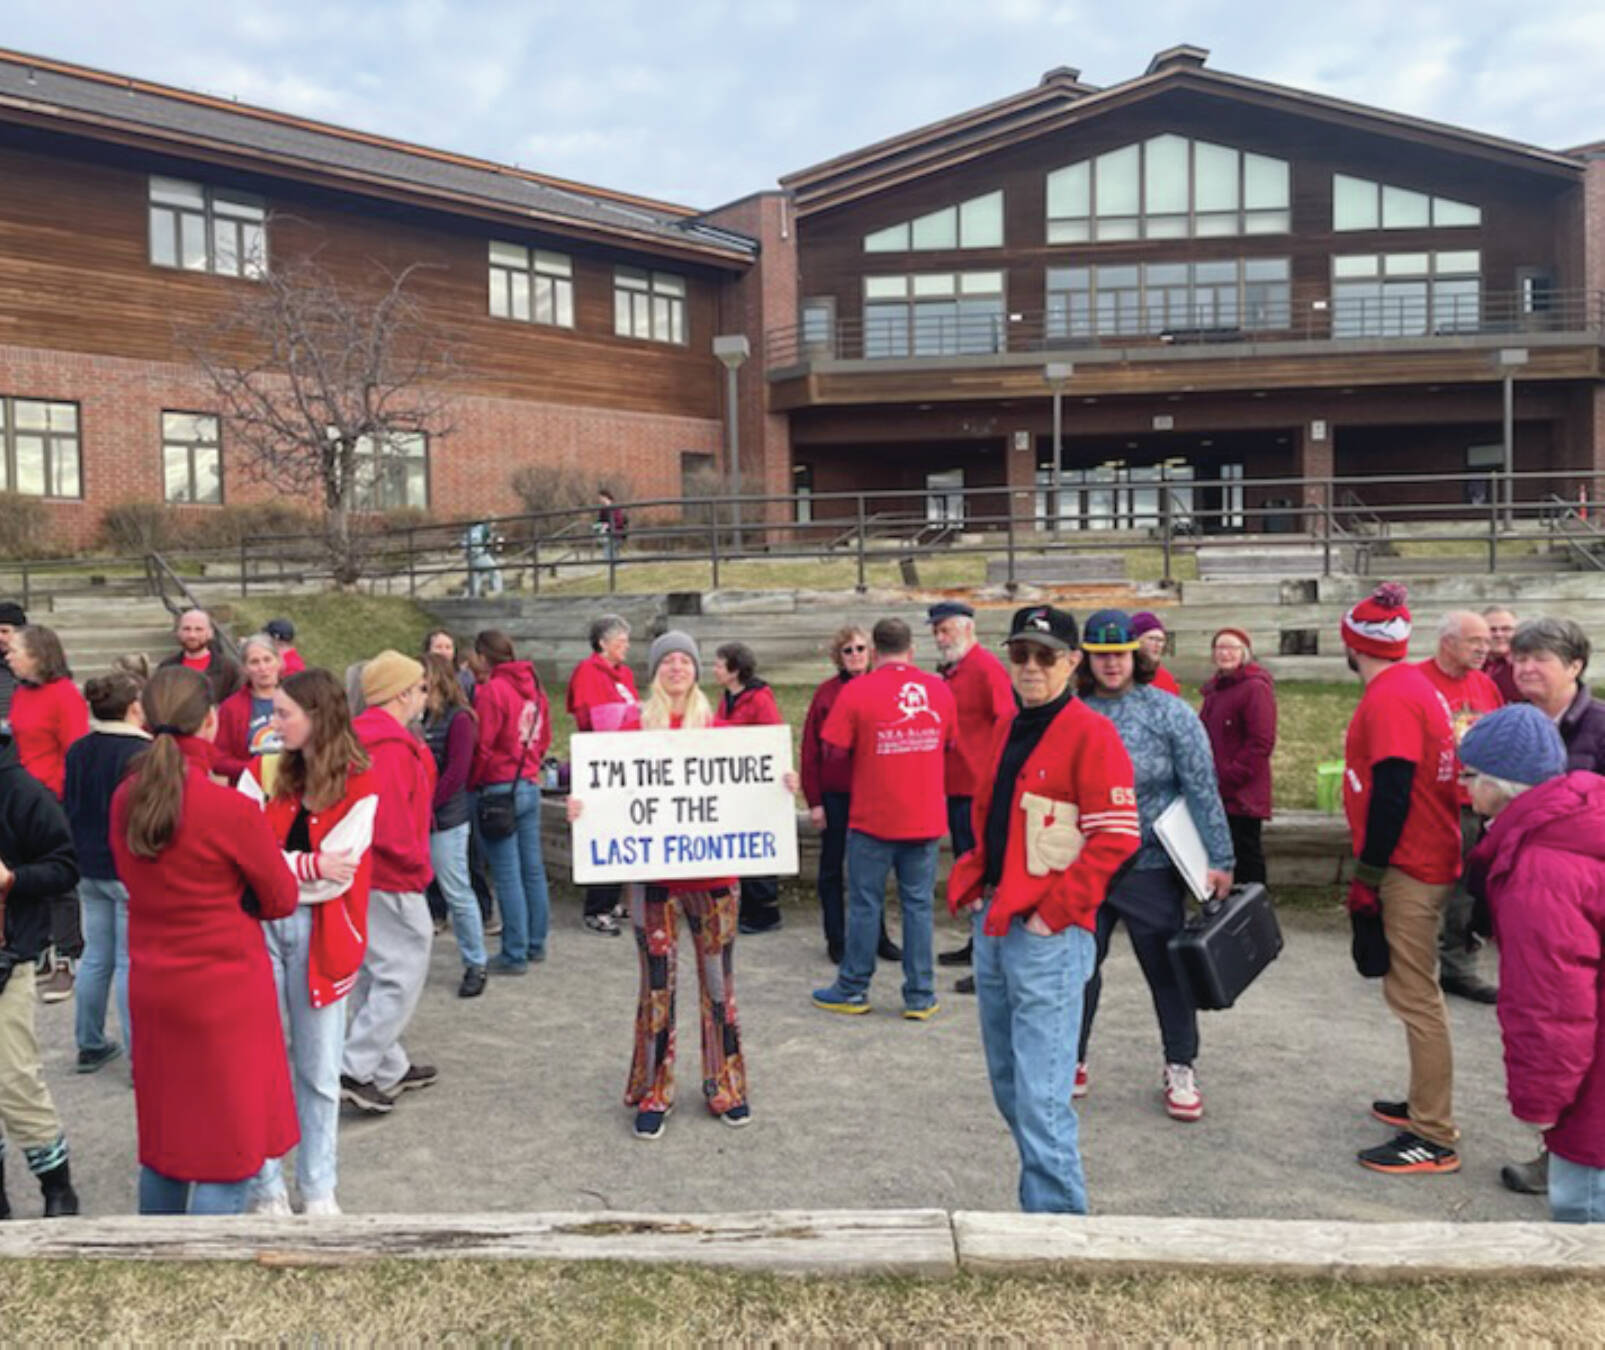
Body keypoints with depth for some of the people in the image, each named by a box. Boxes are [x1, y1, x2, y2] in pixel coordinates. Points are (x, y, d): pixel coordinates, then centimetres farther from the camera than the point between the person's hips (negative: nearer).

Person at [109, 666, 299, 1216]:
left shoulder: (125, 799, -2)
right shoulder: (231, 808, -21)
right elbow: (281, 900, -9)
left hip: (152, 987, 7)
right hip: (225, 990, -7)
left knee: (165, 1137, 21)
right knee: (229, 1150, 5)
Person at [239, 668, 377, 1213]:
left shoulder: (358, 787, -5)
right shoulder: (261, 772, 4)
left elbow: (337, 875, -11)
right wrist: (307, 866, -16)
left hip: (320, 933, -2)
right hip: (258, 925, 2)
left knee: (318, 1070, 9)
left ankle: (318, 1188, 24)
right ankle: (264, 1185, 22)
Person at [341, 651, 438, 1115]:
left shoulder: (360, 738, 10)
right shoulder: (393, 748, -20)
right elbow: (391, 825, -25)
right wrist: (417, 865, -13)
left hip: (360, 874, 10)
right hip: (392, 881, -10)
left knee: (373, 974, 16)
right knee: (401, 975, -1)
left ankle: (389, 1068, 28)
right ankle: (355, 1069, -1)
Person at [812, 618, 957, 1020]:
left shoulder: (857, 691, -10)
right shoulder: (938, 688, 2)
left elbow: (833, 750, -8)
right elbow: (950, 745, 13)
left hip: (872, 817, -3)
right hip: (925, 818, 3)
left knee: (865, 904, 7)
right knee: (918, 904, 9)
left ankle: (852, 990, 18)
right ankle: (920, 996, 14)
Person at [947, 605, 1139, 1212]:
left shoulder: (1091, 734, -9)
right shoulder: (1005, 732, 15)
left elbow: (1116, 836, -14)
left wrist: (1054, 910, -16)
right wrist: (971, 884, 11)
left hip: (1047, 935, -8)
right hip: (991, 926, 9)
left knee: (1040, 1095, -8)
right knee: (1007, 1083, 18)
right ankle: (1045, 1192, 33)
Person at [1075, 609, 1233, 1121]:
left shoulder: (1169, 712, -5)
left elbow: (1203, 789, -5)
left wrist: (1219, 858, -7)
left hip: (1150, 867, -2)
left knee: (1166, 968, 9)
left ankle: (1180, 1069, 27)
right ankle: (1072, 1060, 29)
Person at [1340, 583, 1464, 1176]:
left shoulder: (1389, 699, -18)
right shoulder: (1416, 686, 12)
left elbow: (1391, 794, -23)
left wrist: (1367, 874, -17)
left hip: (1407, 871, -10)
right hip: (1427, 861, 10)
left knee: (1415, 998, -5)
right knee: (1413, 991, 19)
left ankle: (1434, 1139, 2)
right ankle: (1426, 1105, 31)